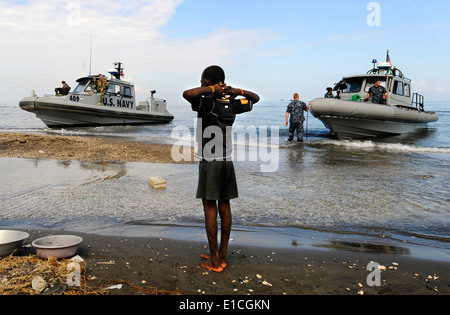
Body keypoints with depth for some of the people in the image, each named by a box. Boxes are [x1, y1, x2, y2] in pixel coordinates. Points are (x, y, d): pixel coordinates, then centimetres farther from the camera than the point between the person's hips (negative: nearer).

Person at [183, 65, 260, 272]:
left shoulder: (208, 103, -14)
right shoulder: (231, 105, 6)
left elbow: (187, 94, -33)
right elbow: (255, 99, 22)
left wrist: (211, 89, -19)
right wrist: (238, 91, 5)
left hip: (210, 162, -6)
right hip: (227, 161, 7)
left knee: (210, 207, 0)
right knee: (224, 206, 10)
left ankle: (214, 261, 6)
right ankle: (222, 256, 20)